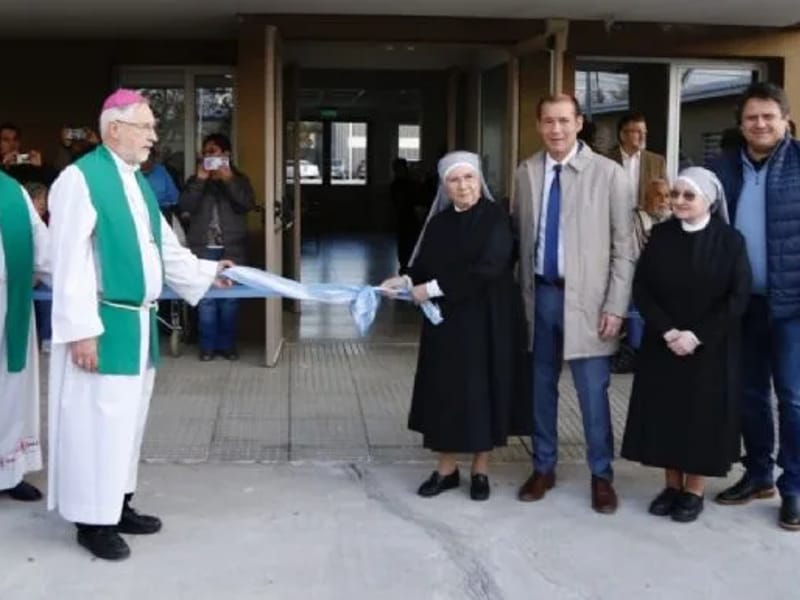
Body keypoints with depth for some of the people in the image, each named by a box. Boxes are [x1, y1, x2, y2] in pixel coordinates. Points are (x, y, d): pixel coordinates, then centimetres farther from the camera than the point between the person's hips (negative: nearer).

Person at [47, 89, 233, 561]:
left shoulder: (138, 182, 14)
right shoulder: (81, 178, -14)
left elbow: (165, 247, 20)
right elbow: (70, 259, -18)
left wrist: (207, 273, 14)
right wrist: (81, 329, -21)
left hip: (139, 322, 9)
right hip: (103, 325, -9)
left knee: (128, 416, 15)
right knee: (96, 419, -1)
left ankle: (118, 505, 27)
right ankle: (92, 520, 9)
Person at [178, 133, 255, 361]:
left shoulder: (239, 179, 9)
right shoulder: (195, 180, 11)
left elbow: (247, 205, -7)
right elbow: (185, 206, -6)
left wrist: (229, 180, -14)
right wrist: (200, 179, -12)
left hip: (231, 249, 0)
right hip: (203, 249, 1)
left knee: (230, 298, -1)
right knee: (205, 298, -4)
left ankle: (227, 344, 10)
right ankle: (207, 345, 5)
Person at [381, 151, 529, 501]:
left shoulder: (495, 219, -9)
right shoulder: (438, 223, 8)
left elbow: (487, 268, -20)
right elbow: (425, 268, 8)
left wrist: (433, 289, -19)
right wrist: (405, 282, -15)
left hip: (485, 322, -5)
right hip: (444, 321, 5)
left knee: (481, 389, 3)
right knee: (444, 391, 7)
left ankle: (480, 470, 16)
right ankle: (446, 468, 18)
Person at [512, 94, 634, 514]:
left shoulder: (608, 173, -6)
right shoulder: (525, 173, 5)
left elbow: (623, 245, -5)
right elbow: (517, 234, 9)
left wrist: (615, 306, -10)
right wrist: (523, 293, 4)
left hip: (585, 296, -3)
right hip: (540, 293, 4)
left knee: (592, 392, 1)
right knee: (541, 386, 13)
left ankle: (601, 475, 18)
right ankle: (543, 468, 28)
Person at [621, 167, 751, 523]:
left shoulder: (729, 240, -7)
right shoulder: (660, 236, 1)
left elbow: (738, 298, -10)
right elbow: (641, 289, -1)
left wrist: (696, 336, -16)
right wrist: (667, 331, -14)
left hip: (710, 348, -3)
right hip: (662, 344, 3)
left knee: (702, 413, 3)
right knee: (665, 411, 6)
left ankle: (695, 491, 15)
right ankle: (672, 485, 19)